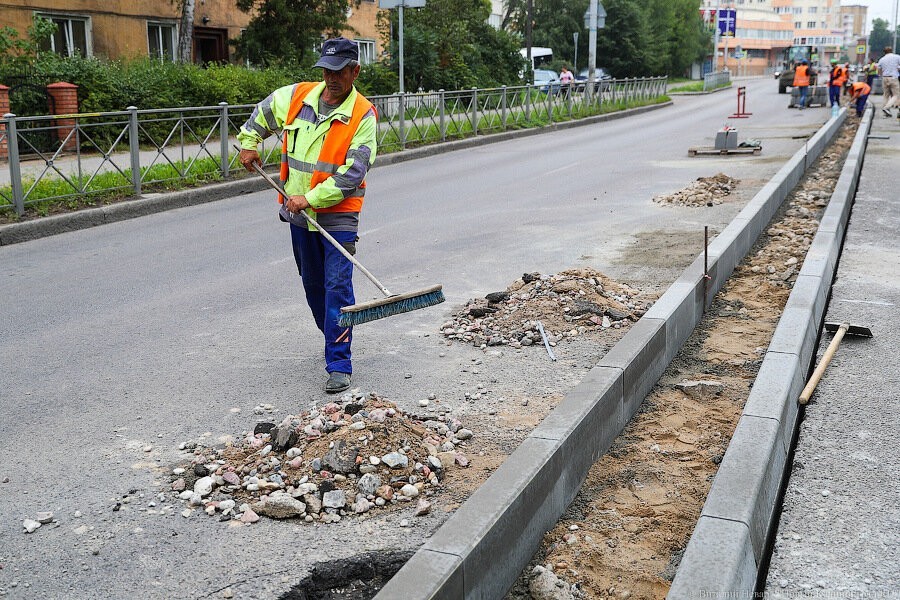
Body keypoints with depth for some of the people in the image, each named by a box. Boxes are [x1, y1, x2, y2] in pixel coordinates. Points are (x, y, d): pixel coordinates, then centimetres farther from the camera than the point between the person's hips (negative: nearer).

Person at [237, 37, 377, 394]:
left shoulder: (363, 115, -13)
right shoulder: (296, 96, 0)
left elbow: (352, 173, -19)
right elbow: (263, 111, 23)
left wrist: (311, 198, -21)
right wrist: (248, 143, 19)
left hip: (339, 215, -5)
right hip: (300, 213, 5)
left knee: (337, 286, -11)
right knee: (312, 283, 17)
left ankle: (339, 364, -7)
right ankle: (335, 337, 39)